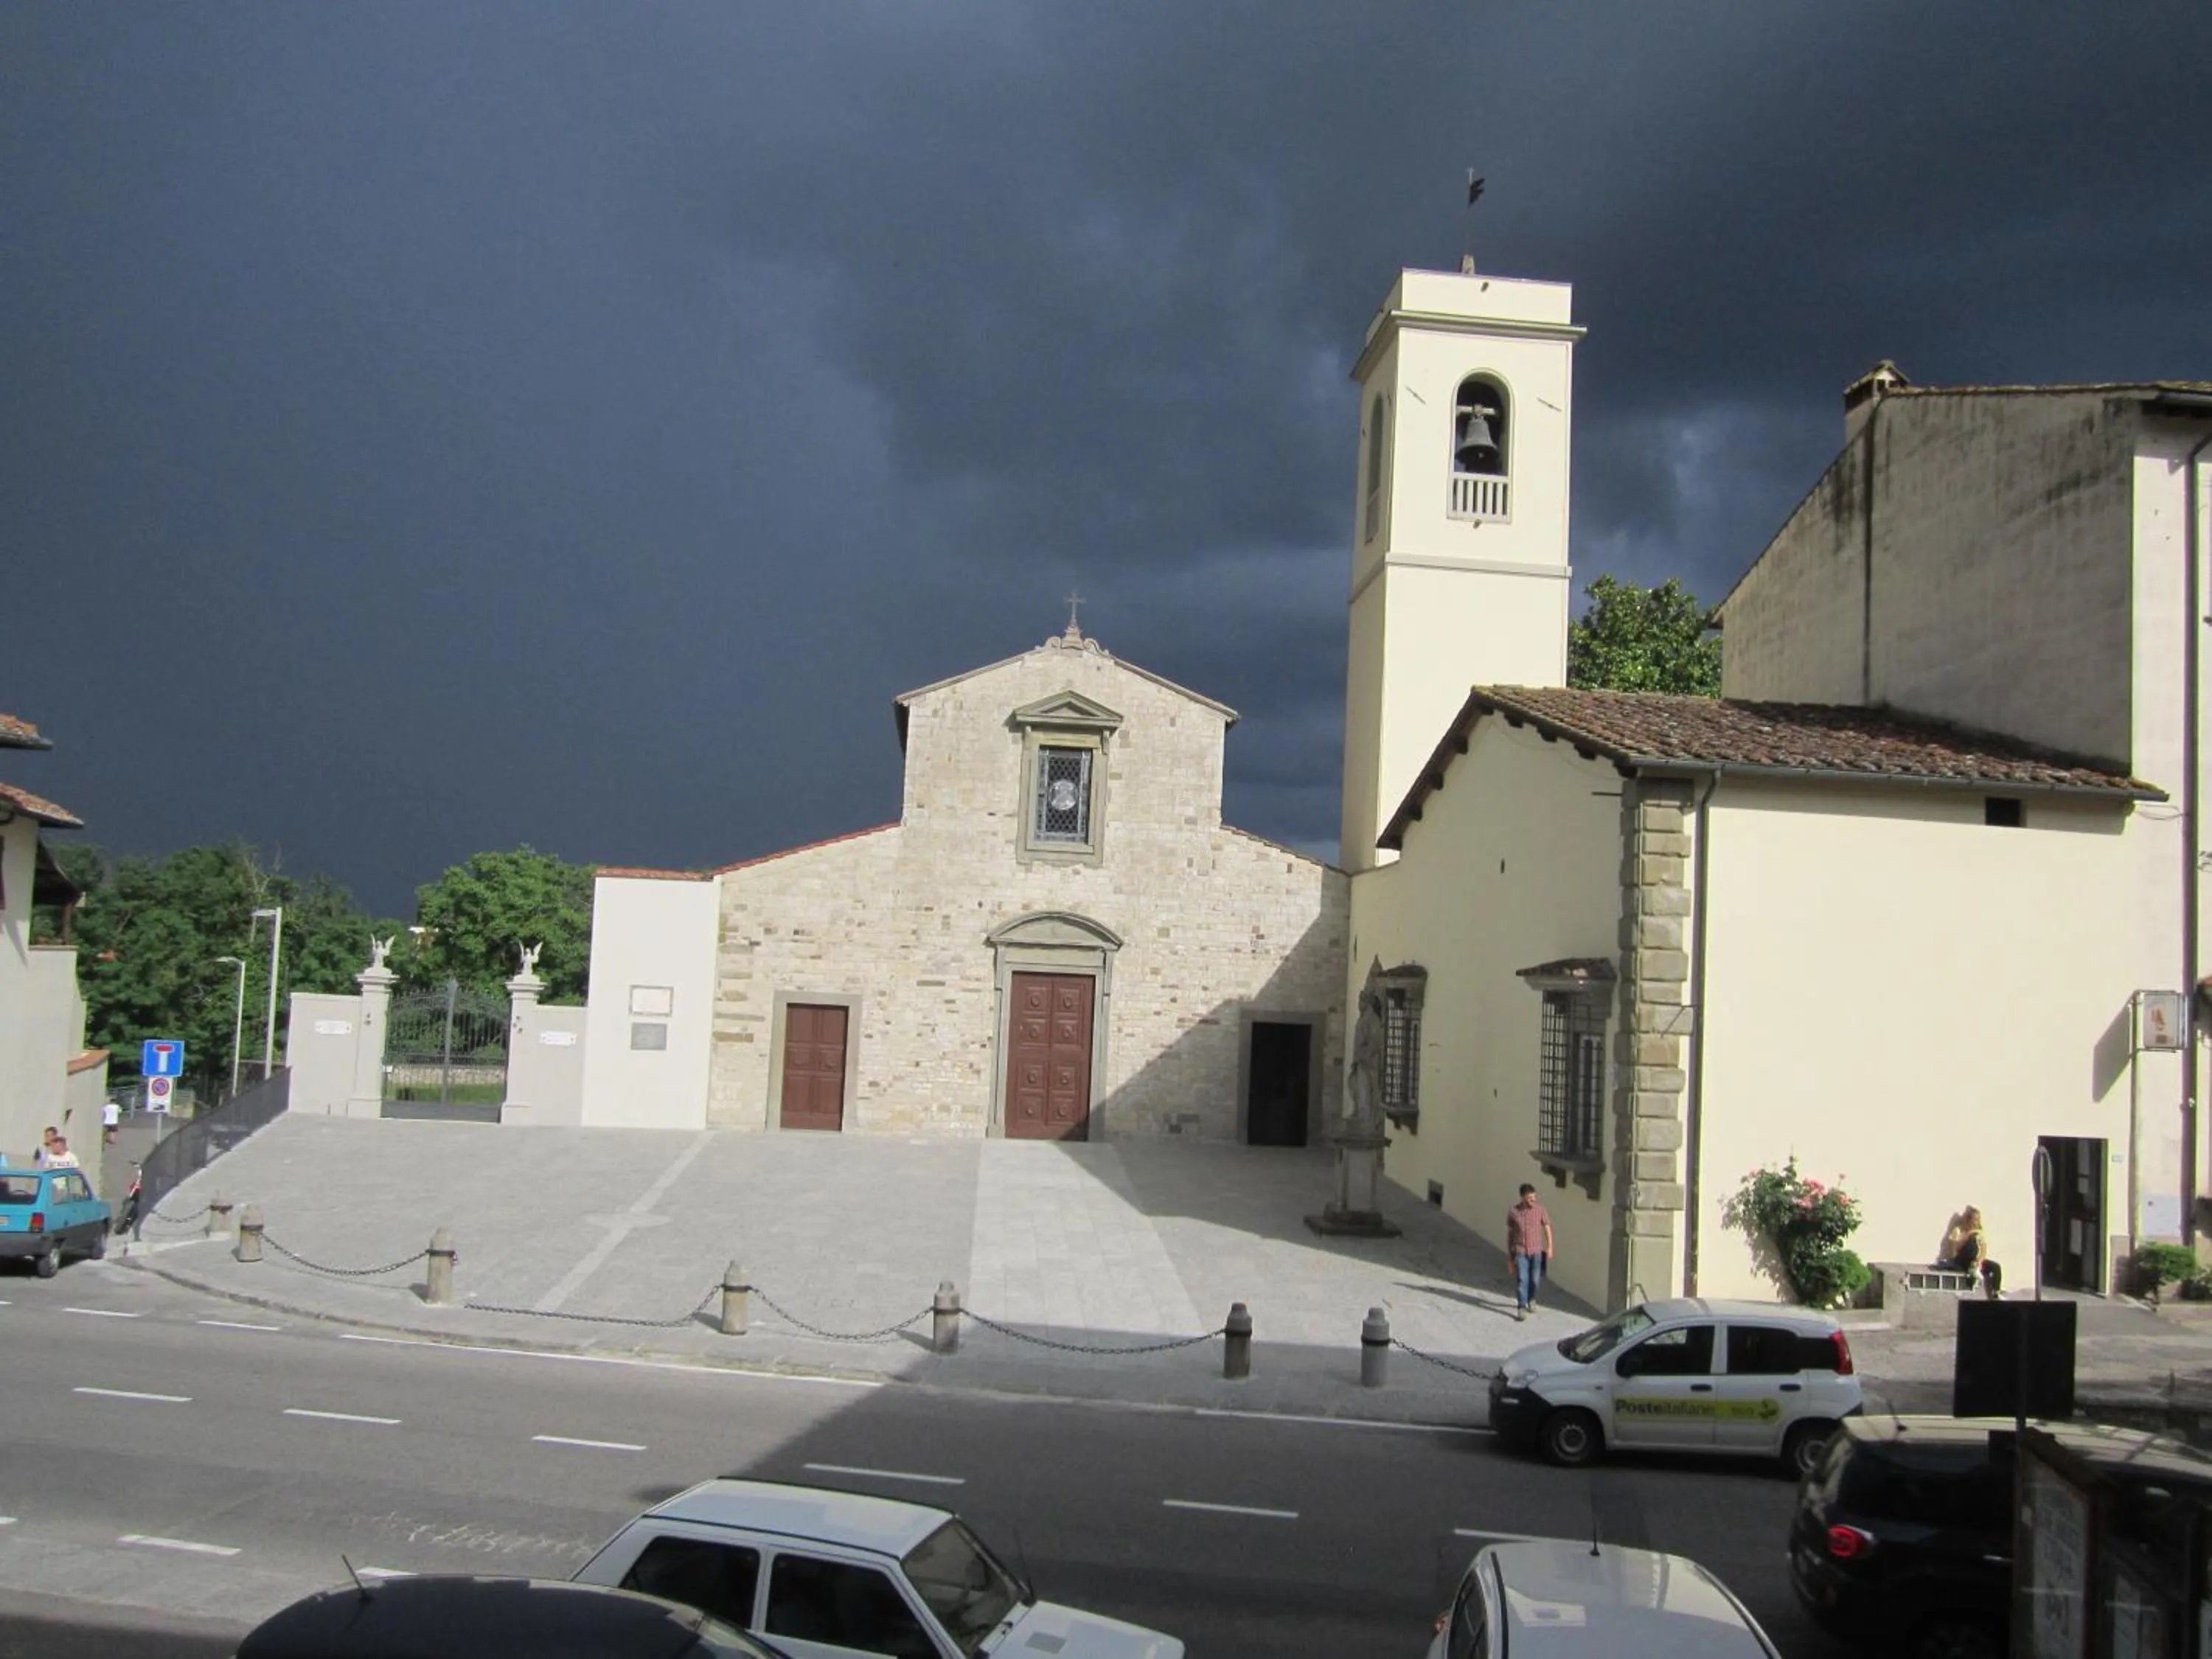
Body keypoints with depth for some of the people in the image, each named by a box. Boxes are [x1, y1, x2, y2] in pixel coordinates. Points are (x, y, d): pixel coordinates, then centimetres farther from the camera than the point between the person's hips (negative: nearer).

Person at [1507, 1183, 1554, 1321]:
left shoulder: (1540, 1210, -5)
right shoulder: (1513, 1212, -4)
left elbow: (1547, 1229, 2)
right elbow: (1509, 1232, 5)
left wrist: (1550, 1247, -4)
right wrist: (1508, 1251, 8)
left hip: (1536, 1251, 1)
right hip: (1520, 1252, -1)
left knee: (1535, 1280, 8)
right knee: (1521, 1280, -8)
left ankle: (1531, 1299, 35)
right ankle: (1521, 1308, -4)